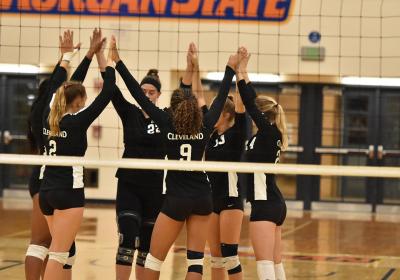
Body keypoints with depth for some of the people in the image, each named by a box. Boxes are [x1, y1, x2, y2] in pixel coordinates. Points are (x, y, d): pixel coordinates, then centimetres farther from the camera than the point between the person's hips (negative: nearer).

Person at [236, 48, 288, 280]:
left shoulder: (268, 133, -11)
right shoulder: (270, 135, 11)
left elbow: (250, 105, -14)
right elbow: (256, 103, 19)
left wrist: (241, 74, -8)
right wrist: (244, 75, 20)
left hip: (265, 204, -10)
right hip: (275, 203, 10)